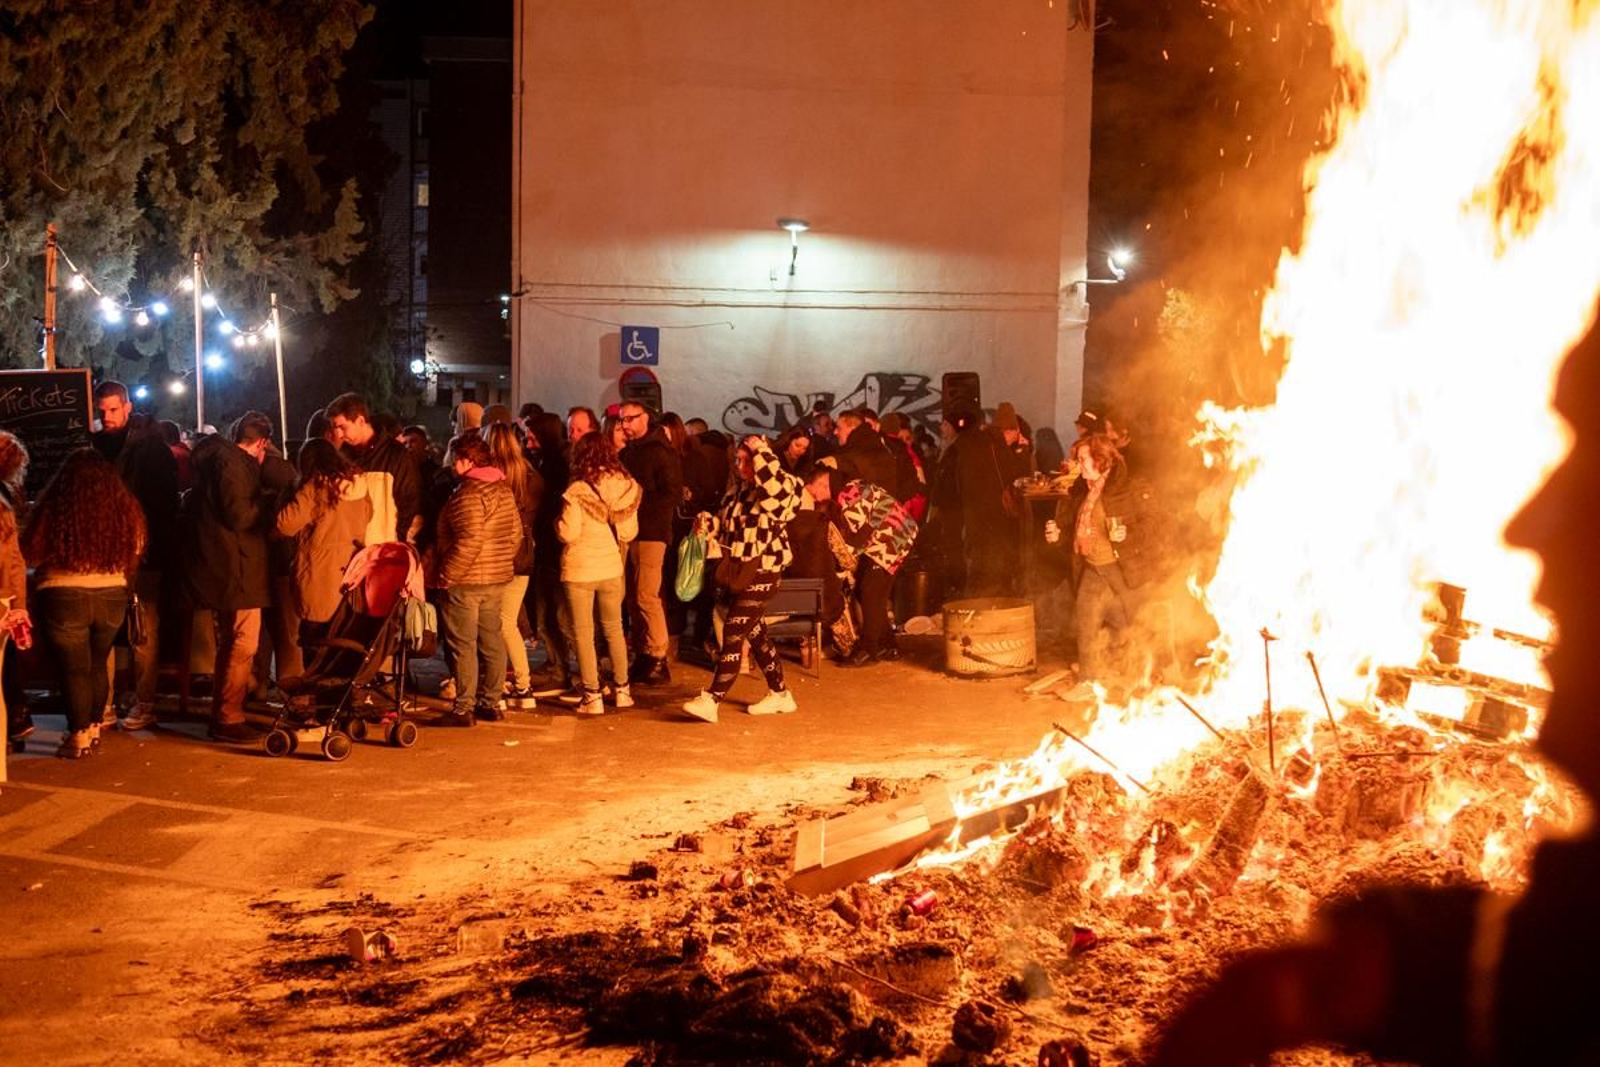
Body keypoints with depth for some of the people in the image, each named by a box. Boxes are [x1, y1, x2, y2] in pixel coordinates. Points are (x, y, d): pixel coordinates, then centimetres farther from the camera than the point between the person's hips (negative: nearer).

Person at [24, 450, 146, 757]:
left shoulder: (52, 508, -13)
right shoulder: (124, 507, -6)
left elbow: (32, 554, -2)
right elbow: (135, 551, 9)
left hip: (64, 597, -3)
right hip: (112, 596, 3)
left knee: (73, 668, 8)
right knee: (97, 664, 21)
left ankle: (78, 736, 13)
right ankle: (93, 727, 31)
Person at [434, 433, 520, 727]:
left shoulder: (468, 493, -17)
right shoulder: (503, 488, 9)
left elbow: (469, 540, -24)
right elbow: (516, 531, 13)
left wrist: (447, 574, -16)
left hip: (466, 581, -8)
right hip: (497, 579, 8)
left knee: (463, 645, -2)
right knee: (492, 641, 13)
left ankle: (464, 708, 2)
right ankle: (491, 702, 21)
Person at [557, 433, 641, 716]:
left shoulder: (577, 490, -15)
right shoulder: (626, 486, -1)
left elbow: (569, 533, -17)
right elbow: (629, 532, 5)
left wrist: (557, 522, 3)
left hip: (580, 570, -4)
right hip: (611, 567, 4)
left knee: (584, 634, 5)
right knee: (614, 629, 19)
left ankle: (592, 696, 5)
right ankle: (622, 690, 24)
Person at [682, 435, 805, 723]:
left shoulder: (779, 491, -13)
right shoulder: (738, 490, 10)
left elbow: (778, 488, -38)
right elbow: (725, 525, 19)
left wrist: (761, 452, -29)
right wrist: (707, 523, -3)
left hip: (762, 572, -9)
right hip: (738, 570, 9)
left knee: (733, 634, -11)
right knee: (754, 633, 15)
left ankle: (711, 701, -10)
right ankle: (779, 694, 28)